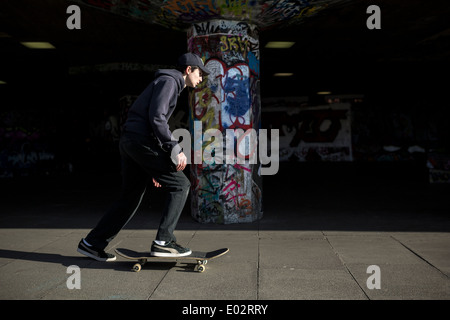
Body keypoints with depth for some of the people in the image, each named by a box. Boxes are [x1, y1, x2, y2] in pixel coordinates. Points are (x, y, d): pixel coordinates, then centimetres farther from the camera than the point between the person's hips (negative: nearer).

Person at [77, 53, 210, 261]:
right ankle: (163, 241, -8)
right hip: (142, 141, -10)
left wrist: (157, 167, 26)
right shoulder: (168, 81, -3)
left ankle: (92, 243, 19)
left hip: (130, 142, 10)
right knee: (180, 184, -6)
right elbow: (156, 117, -18)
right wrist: (176, 149, -20)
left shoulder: (170, 85, 28)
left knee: (130, 197, 13)